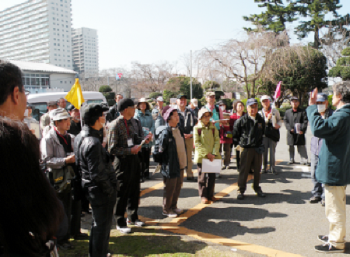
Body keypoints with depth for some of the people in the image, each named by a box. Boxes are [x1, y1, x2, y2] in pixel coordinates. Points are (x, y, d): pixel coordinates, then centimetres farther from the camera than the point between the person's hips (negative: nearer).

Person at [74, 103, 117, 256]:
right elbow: (98, 174, -28)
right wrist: (110, 190, -15)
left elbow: (79, 164, 12)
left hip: (90, 186, 10)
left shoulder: (80, 137, 3)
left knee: (97, 223, 26)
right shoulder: (93, 143, -28)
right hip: (101, 191, -10)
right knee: (102, 226, 8)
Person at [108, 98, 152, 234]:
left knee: (135, 191, 17)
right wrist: (130, 150, -21)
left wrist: (144, 139, -1)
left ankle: (132, 217, 35)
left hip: (134, 159, 7)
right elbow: (112, 149, -17)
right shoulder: (115, 125, -16)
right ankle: (120, 222, 21)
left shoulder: (133, 122, 8)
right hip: (122, 162, -7)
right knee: (122, 193, 4)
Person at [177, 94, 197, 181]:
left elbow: (195, 124, 11)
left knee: (189, 157, 10)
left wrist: (191, 134, -3)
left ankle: (190, 175, 19)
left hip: (189, 137, 4)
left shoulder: (190, 112, 10)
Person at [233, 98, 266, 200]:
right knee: (244, 170, 1)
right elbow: (235, 135, 1)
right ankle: (241, 190, 12)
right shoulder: (241, 120, -6)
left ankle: (257, 188, 29)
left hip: (258, 149, 4)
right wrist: (240, 144, -1)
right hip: (246, 149, -4)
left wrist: (260, 143, 16)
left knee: (257, 170, 13)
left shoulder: (261, 120, 7)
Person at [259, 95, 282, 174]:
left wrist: (279, 125, -5)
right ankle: (264, 168, 14)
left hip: (273, 133, 0)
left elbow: (279, 120, 16)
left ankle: (272, 168, 14)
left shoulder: (275, 111, 7)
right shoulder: (260, 113, 5)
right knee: (264, 151, 1)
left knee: (272, 151, 3)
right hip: (264, 134, 0)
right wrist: (267, 119, -17)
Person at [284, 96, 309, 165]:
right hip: (291, 133, 3)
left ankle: (304, 160, 4)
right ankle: (291, 159, 21)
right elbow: (285, 121, 5)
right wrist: (290, 129, -10)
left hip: (300, 133, -2)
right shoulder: (287, 112, 11)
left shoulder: (302, 112, 4)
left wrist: (302, 130, -16)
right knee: (291, 147, 10)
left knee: (302, 147, -1)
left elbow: (305, 122, -3)